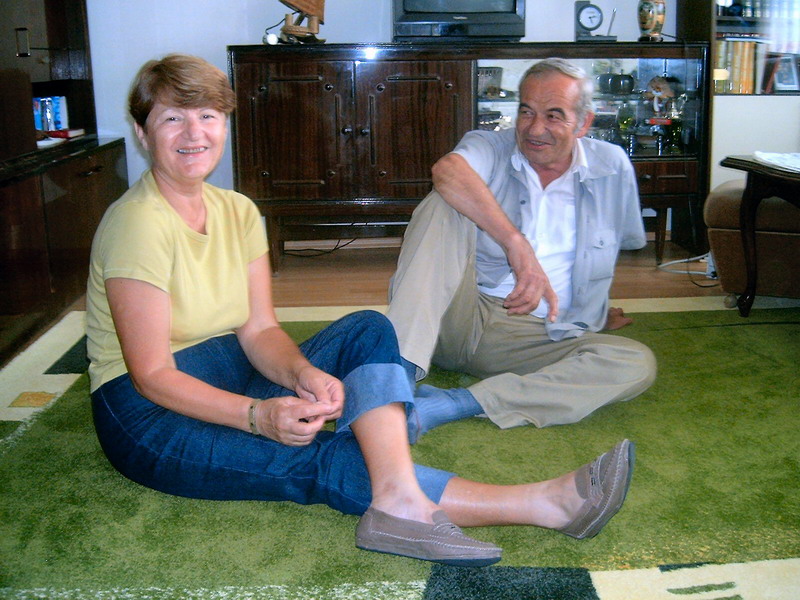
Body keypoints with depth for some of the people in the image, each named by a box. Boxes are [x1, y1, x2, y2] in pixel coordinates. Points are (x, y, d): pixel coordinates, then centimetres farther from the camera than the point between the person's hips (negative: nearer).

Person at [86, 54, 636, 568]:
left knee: (367, 331, -13)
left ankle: (399, 499, -38)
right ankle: (540, 505, -35)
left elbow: (259, 331, -2)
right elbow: (152, 374, -20)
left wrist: (302, 374, -24)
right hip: (147, 412, -7)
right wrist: (258, 416, -32)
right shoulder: (139, 222, -18)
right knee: (317, 457, -28)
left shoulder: (237, 211, 4)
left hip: (229, 380, 8)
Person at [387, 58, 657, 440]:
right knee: (445, 204, -22)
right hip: (461, 319, -2)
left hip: (540, 341, 2)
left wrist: (599, 308, 33)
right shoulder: (491, 149, -1)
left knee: (638, 364, -26)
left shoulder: (613, 168, 8)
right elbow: (447, 170, -26)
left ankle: (447, 406, -35)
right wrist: (517, 245, -34)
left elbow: (619, 241, 27)